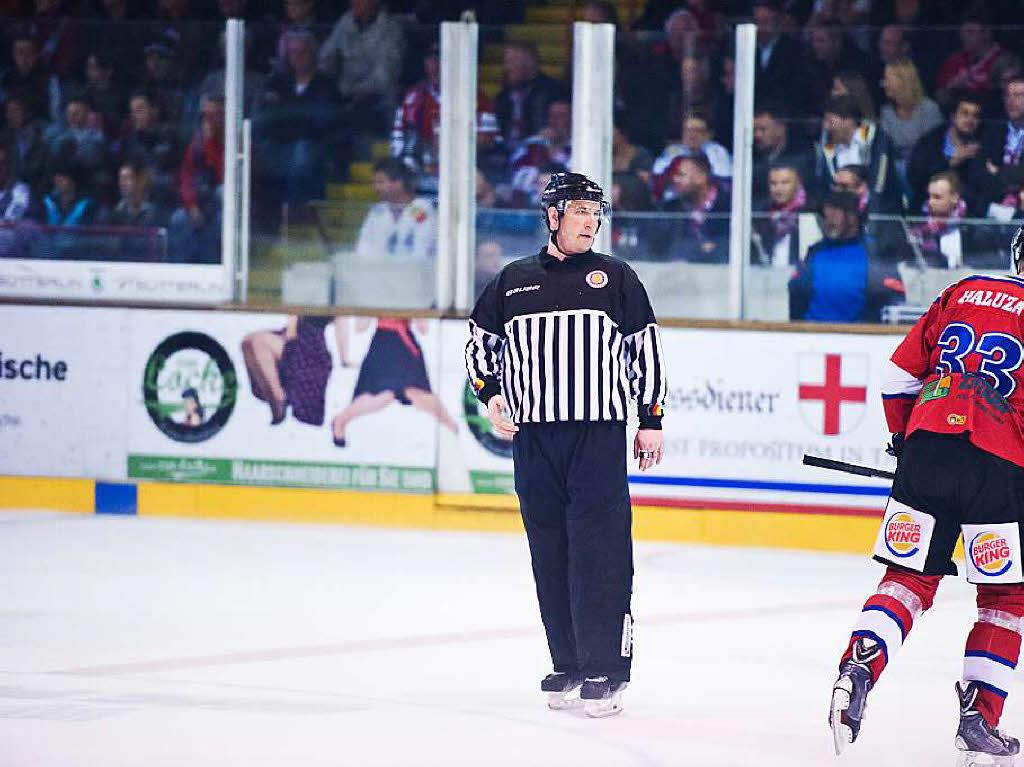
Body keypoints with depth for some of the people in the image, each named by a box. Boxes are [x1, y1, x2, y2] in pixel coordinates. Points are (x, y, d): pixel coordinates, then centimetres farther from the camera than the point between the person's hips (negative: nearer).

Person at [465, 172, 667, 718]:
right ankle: (568, 668, 12)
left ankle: (605, 671, -8)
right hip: (533, 437, 3)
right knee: (550, 554, 4)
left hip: (599, 436, -3)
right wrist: (492, 396, 4)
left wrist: (651, 420, 5)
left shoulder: (615, 278, 7)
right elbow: (480, 342, 20)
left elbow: (645, 349, 10)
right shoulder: (513, 281, 12)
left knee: (599, 553, -9)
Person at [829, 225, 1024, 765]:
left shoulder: (961, 294, 15)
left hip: (927, 449, 4)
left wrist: (904, 438, 31)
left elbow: (899, 376, 17)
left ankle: (859, 668, -11)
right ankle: (979, 720, 4)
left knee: (909, 578, 12)